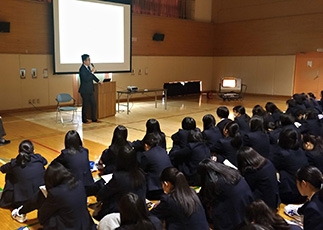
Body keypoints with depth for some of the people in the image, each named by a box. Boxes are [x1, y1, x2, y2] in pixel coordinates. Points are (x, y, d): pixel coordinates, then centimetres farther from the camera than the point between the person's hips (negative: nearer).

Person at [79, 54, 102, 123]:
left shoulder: (88, 67, 8)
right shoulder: (82, 69, -19)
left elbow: (92, 76, 24)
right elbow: (86, 79, -27)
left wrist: (98, 80, 17)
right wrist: (92, 72, -23)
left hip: (90, 90, 9)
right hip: (85, 91, -9)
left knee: (93, 104, 12)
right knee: (85, 105, 2)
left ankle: (94, 118, 21)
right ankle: (84, 120, 15)